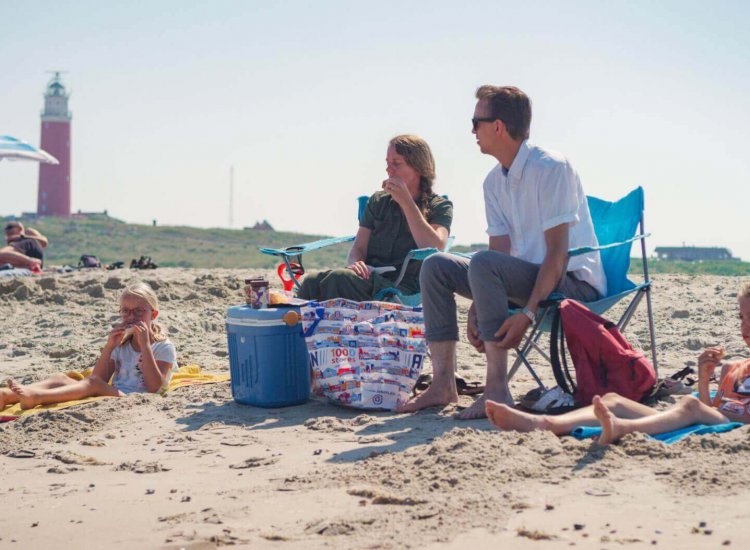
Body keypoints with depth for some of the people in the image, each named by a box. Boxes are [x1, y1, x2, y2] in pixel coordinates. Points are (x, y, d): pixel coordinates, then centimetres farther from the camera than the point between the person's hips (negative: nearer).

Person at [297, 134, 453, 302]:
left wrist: (407, 202, -9)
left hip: (404, 288, -4)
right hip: (370, 278, 4)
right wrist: (355, 264, -11)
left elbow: (434, 250, -11)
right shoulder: (378, 201, 22)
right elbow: (358, 249, 14)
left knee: (339, 278, -33)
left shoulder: (439, 206, 8)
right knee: (313, 280, -28)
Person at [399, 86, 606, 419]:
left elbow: (558, 252, -20)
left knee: (484, 264, -32)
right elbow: (501, 251, 5)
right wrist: (477, 309, -10)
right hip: (526, 279, 8)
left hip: (575, 282, -8)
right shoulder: (494, 181, 10)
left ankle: (497, 390, -31)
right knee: (436, 266, -2)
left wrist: (528, 313, -29)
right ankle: (443, 384, -7)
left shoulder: (551, 167, -15)